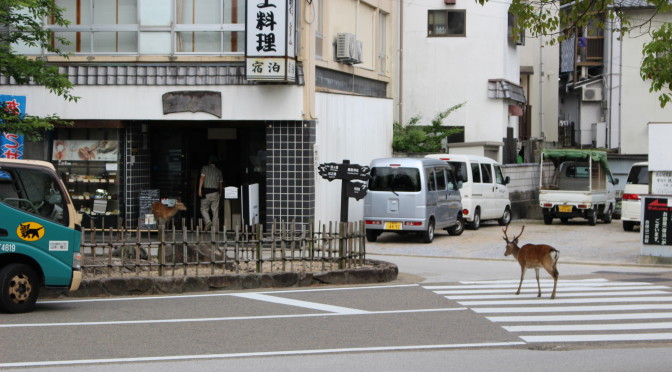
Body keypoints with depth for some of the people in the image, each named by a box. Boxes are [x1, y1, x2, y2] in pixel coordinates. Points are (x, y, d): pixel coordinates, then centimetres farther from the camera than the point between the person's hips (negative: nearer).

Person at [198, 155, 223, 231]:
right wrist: (220, 193, 21)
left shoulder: (205, 168, 2)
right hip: (215, 192, 3)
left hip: (206, 191, -3)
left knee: (204, 209, 7)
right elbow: (221, 183, 13)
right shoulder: (219, 171, 13)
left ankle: (208, 222, -16)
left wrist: (199, 189, -12)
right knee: (215, 211, 5)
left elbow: (202, 178, -9)